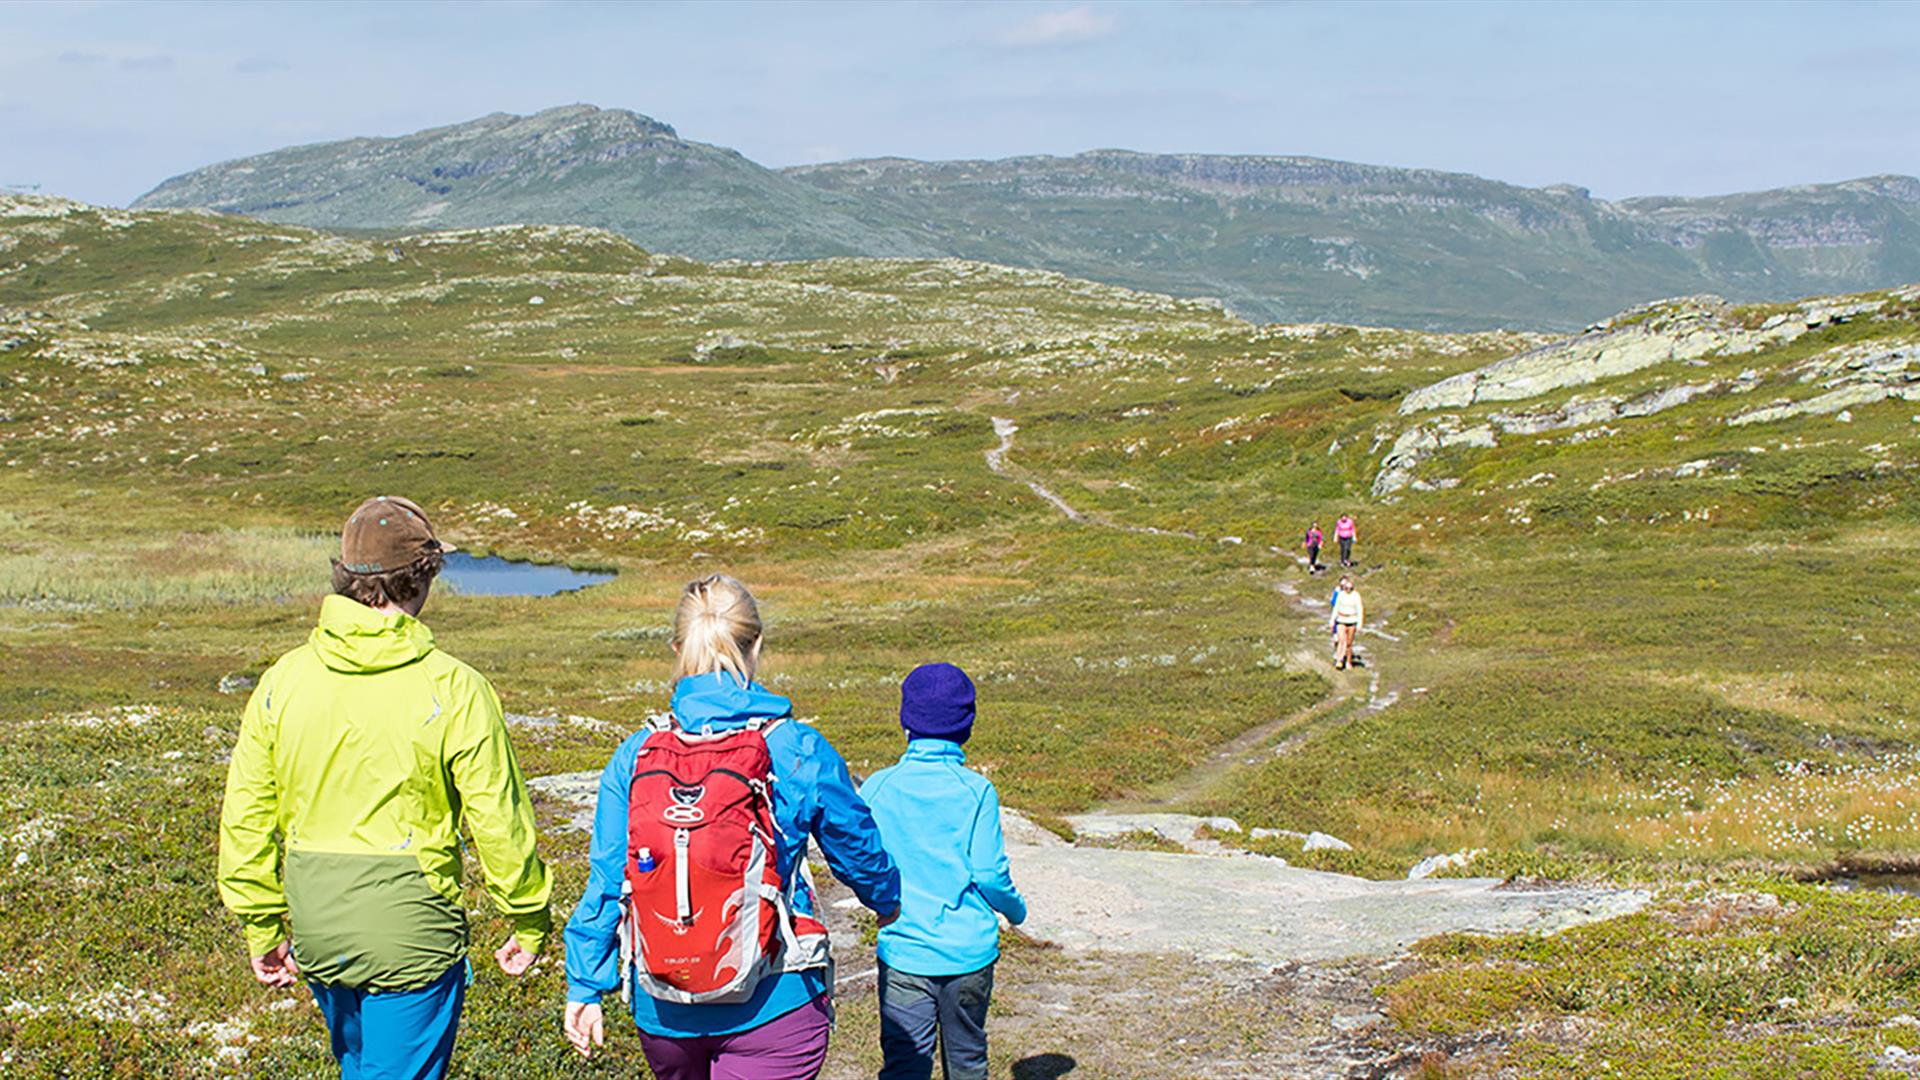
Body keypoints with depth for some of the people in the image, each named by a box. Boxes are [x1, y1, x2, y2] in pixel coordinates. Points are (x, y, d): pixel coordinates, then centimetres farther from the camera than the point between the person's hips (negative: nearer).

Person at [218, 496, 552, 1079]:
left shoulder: (282, 681, -1)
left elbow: (245, 820, 4)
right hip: (412, 938, -5)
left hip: (316, 937, 5)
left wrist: (263, 928, 15)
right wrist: (530, 923, 4)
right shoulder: (452, 690, -14)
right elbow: (500, 824, -10)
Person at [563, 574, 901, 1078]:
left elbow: (607, 882, -2)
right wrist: (886, 899, 29)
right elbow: (858, 850, 7)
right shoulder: (801, 753, -9)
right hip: (772, 1007, -3)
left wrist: (585, 987, 11)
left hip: (664, 1014, 3)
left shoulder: (635, 758, -5)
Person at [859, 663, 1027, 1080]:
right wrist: (1016, 910, 11)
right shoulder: (976, 791, -8)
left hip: (902, 949, 0)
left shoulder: (878, 787, -3)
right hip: (969, 952, 0)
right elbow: (989, 872, -9)